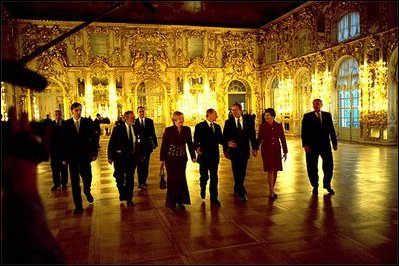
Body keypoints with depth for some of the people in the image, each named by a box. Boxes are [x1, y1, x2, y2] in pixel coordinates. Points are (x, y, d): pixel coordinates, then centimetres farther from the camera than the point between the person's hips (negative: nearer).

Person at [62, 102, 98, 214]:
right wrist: (64, 157, -2)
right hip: (72, 156, 0)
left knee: (87, 177, 7)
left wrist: (94, 152, -3)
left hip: (85, 156, 0)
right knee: (75, 182, 5)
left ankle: (87, 191, 42)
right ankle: (78, 206, 17)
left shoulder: (88, 122, -1)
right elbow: (64, 142, -1)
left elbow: (93, 138, 0)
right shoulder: (66, 124, -1)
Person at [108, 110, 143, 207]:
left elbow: (138, 142, 9)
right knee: (119, 177, 5)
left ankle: (129, 198, 22)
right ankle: (122, 193, 33)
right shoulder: (118, 128, -7)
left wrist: (139, 154, 6)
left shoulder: (135, 128, 4)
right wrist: (110, 156, -9)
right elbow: (111, 143, -7)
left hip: (132, 157, 3)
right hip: (120, 156, -3)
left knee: (130, 178, 10)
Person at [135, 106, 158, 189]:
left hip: (147, 146, 2)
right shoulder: (134, 122, -4)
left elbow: (153, 133, 5)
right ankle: (140, 183, 13)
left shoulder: (150, 121, 2)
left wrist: (155, 143, 2)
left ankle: (144, 181, 22)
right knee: (139, 165, 4)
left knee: (146, 164, 9)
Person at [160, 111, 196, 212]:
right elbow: (164, 145, -7)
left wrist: (193, 156, 0)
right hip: (171, 158, -3)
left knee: (181, 179, 5)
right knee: (172, 179, 3)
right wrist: (162, 159, -7)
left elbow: (190, 143, 4)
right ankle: (171, 202, 17)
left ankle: (180, 201, 20)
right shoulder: (168, 130, -9)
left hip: (182, 158, 3)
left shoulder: (187, 129, 0)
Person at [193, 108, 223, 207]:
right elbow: (196, 140, -9)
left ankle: (214, 198, 12)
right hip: (204, 155, -3)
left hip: (214, 155, 3)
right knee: (204, 176, 10)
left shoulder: (217, 127, 11)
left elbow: (220, 139, 9)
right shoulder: (199, 126, -4)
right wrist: (197, 148, -27)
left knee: (214, 177, 4)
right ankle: (203, 188, 42)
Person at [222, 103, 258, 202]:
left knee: (242, 171, 8)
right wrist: (225, 150, -6)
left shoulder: (248, 121, 2)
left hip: (244, 150, 2)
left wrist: (254, 148, -2)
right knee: (236, 171, -3)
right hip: (234, 150, -1)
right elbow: (224, 137, 0)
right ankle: (242, 192, 4)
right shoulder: (228, 122, -1)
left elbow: (252, 135, 4)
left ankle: (237, 189, 26)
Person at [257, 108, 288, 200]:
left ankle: (271, 190, 21)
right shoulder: (262, 126, -2)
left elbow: (283, 139, 4)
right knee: (270, 171, -7)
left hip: (276, 150, 3)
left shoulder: (279, 126, 1)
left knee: (275, 171, 7)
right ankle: (271, 191, 0)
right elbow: (259, 139, 0)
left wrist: (285, 151, 3)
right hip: (266, 150, -2)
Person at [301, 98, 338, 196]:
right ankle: (315, 186, 20)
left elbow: (331, 130, 8)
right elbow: (304, 132, -4)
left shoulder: (327, 115, 8)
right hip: (312, 146, -2)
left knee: (329, 165, 5)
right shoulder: (307, 116, 0)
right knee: (312, 167, 4)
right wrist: (305, 144, -13)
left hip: (325, 145, 2)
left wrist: (334, 143, 4)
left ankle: (327, 185, 24)